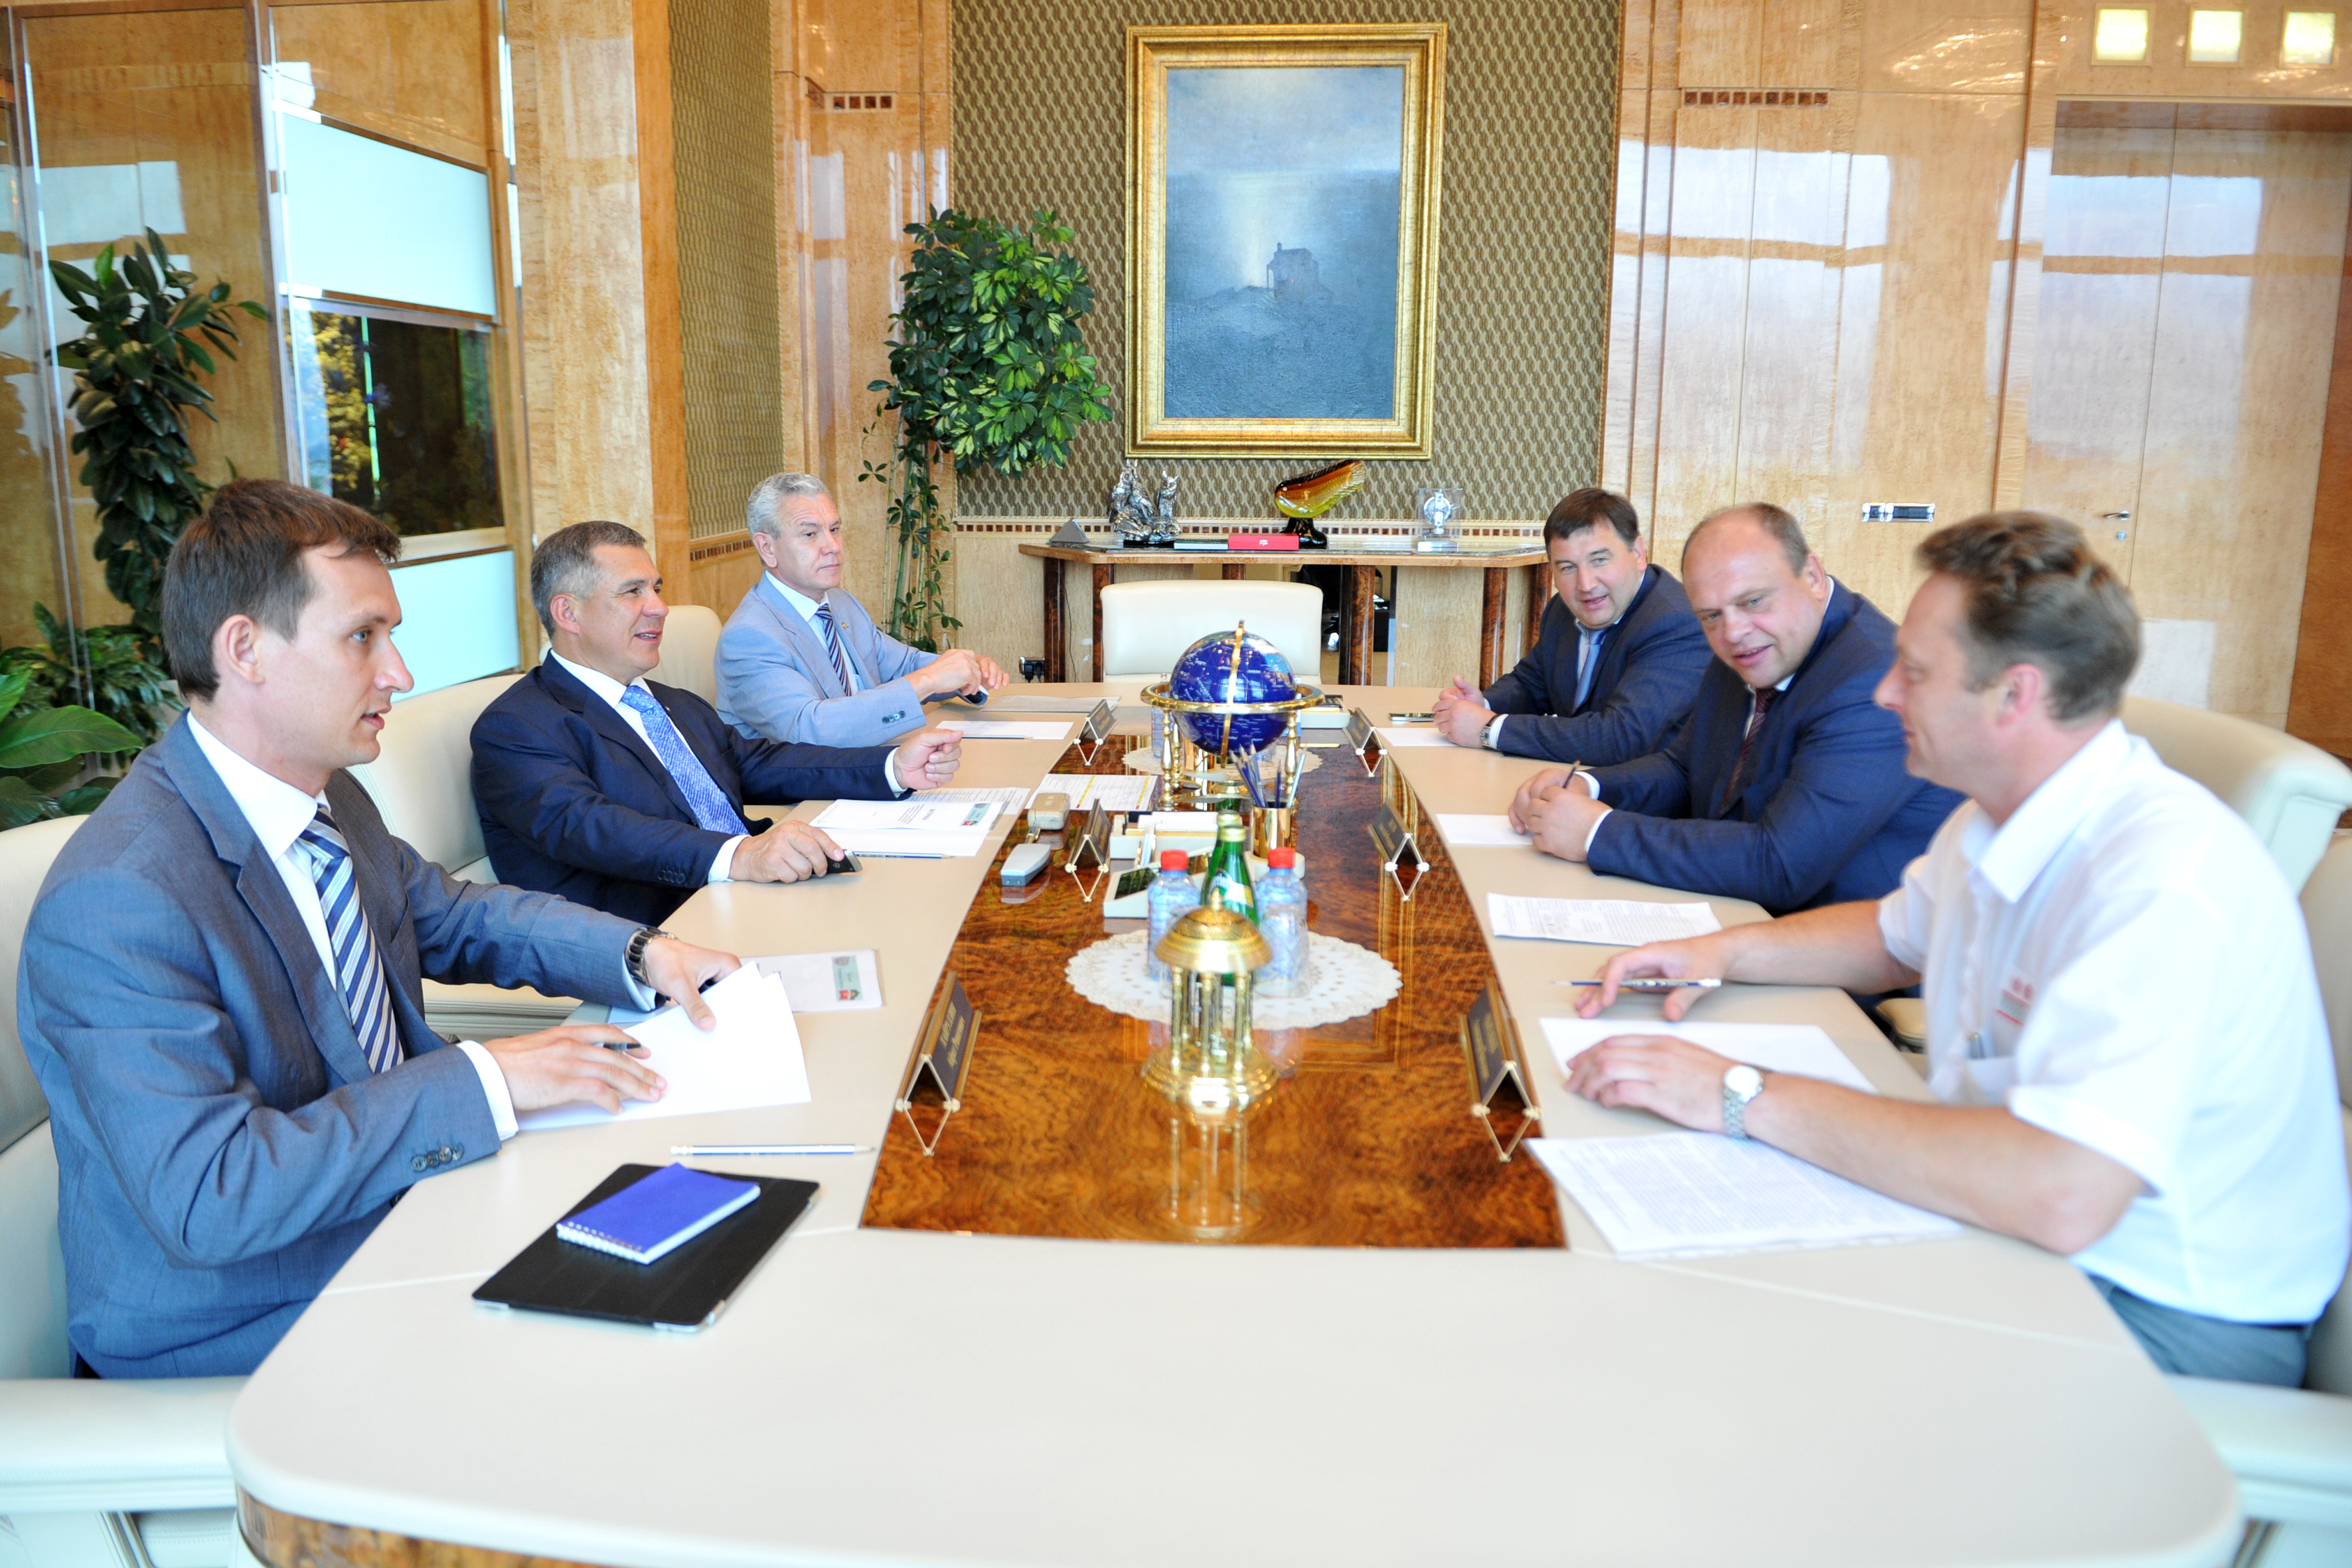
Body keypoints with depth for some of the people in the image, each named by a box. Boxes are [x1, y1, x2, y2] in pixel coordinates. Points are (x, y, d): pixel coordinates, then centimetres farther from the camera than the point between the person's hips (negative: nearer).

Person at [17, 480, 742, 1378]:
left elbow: (454, 917, 17)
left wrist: (642, 955, 0)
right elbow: (207, 1197, -31)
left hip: (390, 1219, 8)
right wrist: (484, 1080, -29)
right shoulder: (119, 898, -26)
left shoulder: (328, 799, 2)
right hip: (234, 1342, -8)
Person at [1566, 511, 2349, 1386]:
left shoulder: (2163, 882, -30)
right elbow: (1898, 937, 23)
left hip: (2169, 1316, -8)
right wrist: (1726, 951, 4)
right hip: (2011, 1214, 8)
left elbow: (2062, 1197, -41)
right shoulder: (1995, 822, 2)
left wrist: (1747, 1098, -34)